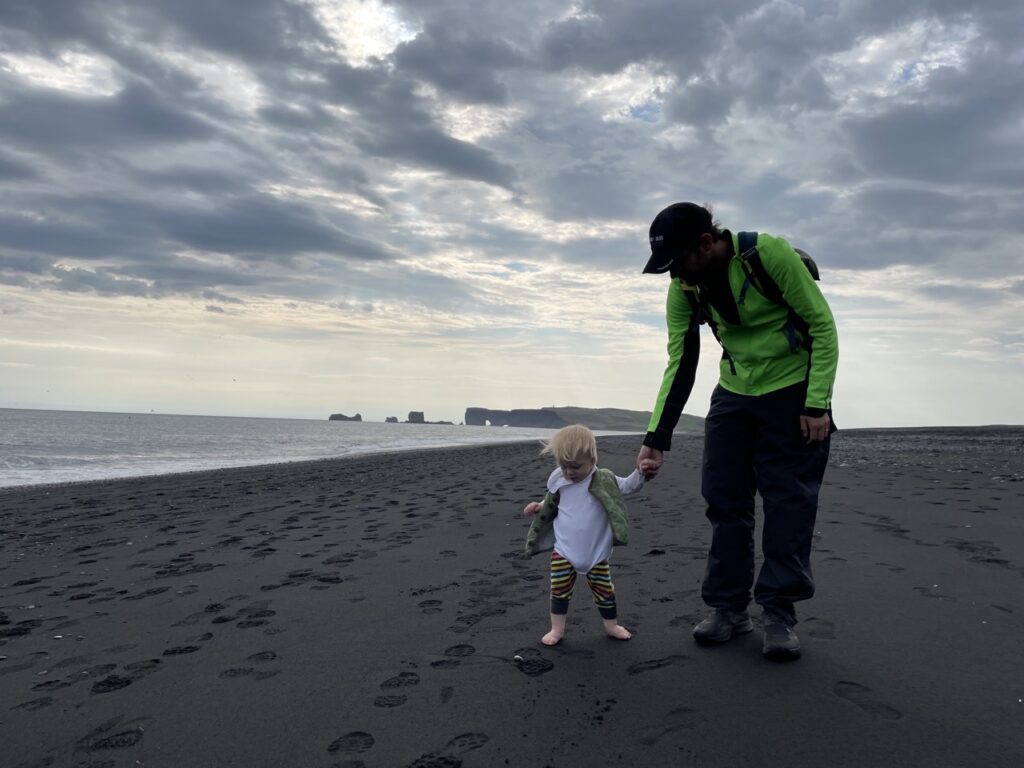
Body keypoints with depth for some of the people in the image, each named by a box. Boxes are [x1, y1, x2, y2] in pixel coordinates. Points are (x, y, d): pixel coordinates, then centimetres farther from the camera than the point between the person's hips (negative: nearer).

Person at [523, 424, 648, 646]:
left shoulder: (604, 480, -11)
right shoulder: (558, 481, -3)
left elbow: (628, 486, -9)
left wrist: (640, 472, -26)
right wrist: (538, 507, 1)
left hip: (596, 552, -1)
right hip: (564, 551, 1)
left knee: (604, 590, 11)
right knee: (560, 590, 3)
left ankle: (611, 624, 32)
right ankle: (557, 628, 20)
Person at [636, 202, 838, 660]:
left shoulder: (770, 254, -23)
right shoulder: (683, 290, -8)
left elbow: (824, 326, -16)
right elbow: (679, 366, -7)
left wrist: (817, 405, -20)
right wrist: (656, 439, -14)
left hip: (792, 390, -5)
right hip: (734, 393, 5)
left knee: (788, 501, -5)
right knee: (723, 499, 2)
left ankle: (779, 613, 6)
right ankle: (729, 608, 12)